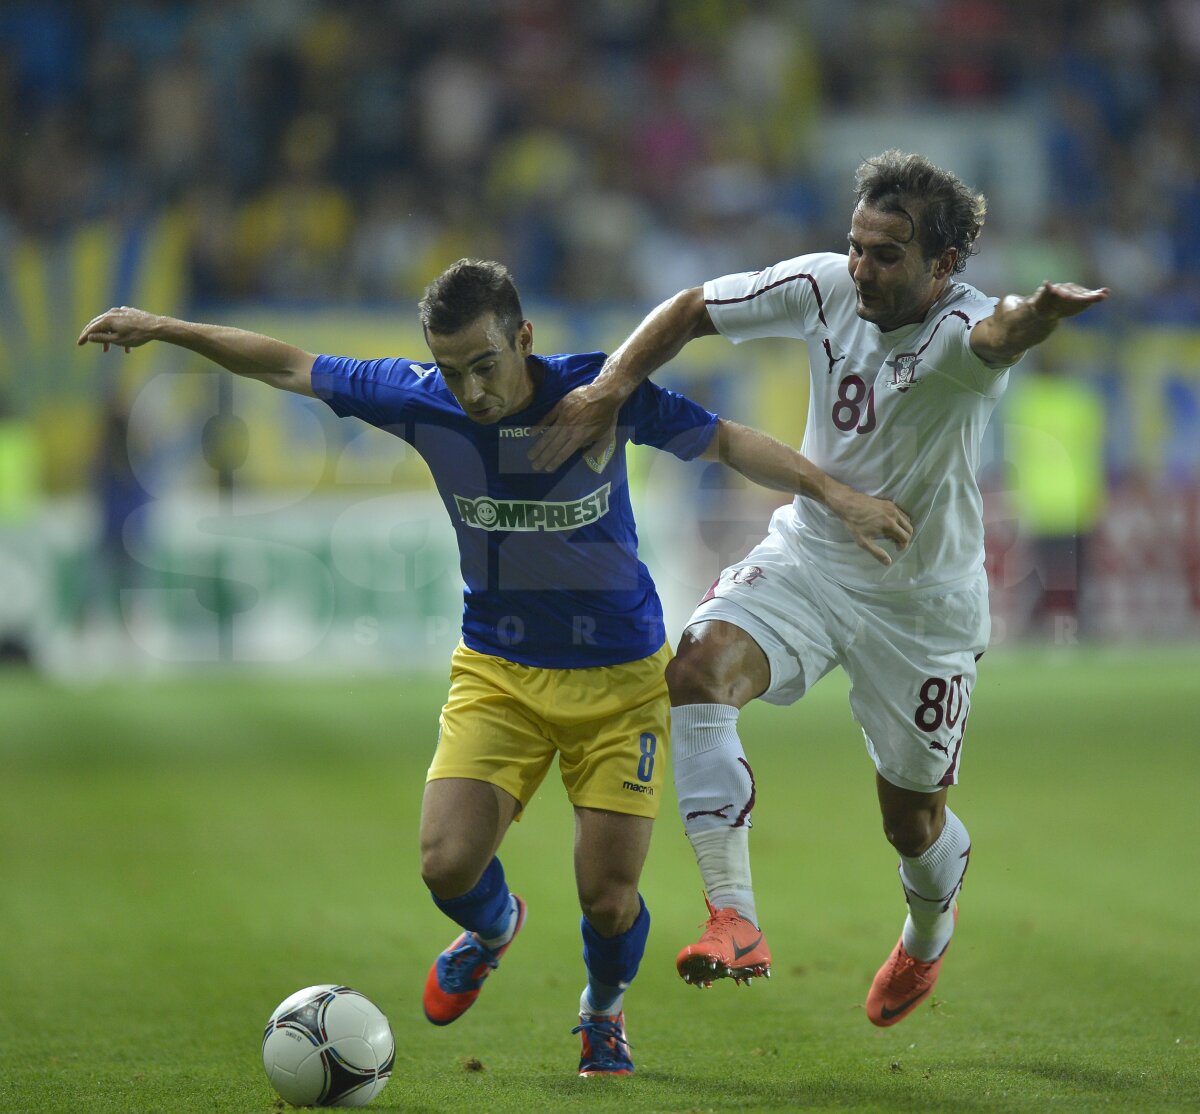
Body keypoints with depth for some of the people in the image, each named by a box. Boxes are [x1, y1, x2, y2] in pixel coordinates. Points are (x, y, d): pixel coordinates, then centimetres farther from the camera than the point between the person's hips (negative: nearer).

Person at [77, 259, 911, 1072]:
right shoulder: (419, 400, -12)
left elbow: (724, 441, -6)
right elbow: (290, 366, -2)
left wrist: (833, 492, -16)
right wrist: (165, 328, -2)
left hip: (620, 676, -2)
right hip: (497, 672, 2)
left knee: (609, 901, -6)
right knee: (448, 865, -17)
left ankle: (605, 1014, 30)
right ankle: (494, 926, 22)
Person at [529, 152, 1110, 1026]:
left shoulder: (958, 328, -26)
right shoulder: (826, 286, -11)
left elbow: (998, 333, -52)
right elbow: (693, 309, 1)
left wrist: (1040, 315, -76)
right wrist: (609, 388, -14)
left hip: (924, 599, -3)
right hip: (809, 555, 3)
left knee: (913, 822, 10)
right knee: (699, 669, -27)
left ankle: (930, 930, 48)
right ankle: (735, 921, -29)